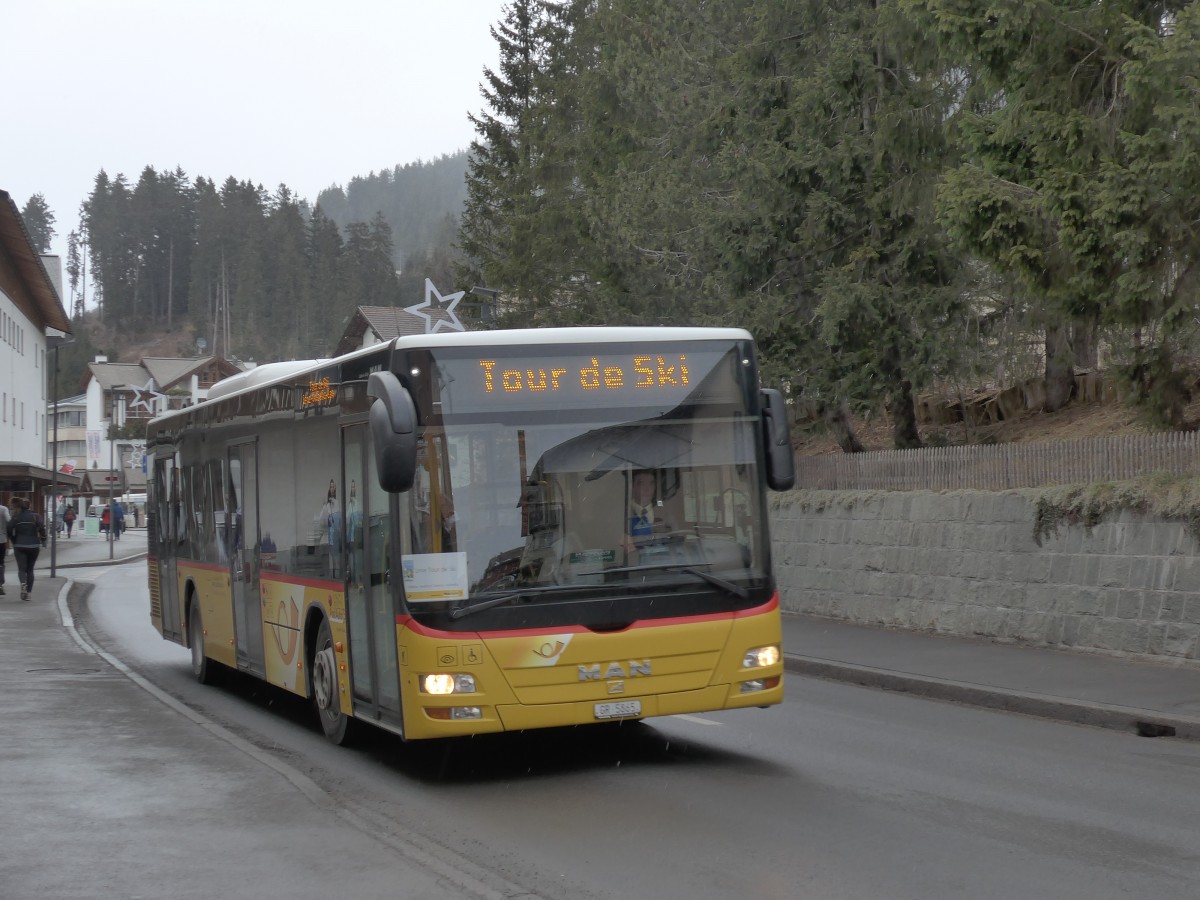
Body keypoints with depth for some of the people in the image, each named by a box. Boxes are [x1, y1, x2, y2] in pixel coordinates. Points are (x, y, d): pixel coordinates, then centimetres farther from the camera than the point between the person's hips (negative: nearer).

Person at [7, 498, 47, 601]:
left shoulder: (16, 517, 1)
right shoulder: (35, 516, -1)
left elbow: (9, 530, -4)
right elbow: (42, 528, -13)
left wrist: (14, 541, 10)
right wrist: (43, 541, -2)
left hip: (20, 546, -1)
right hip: (34, 545, 1)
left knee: (21, 568, -1)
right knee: (30, 569, 12)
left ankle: (23, 583, -32)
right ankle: (28, 592, 10)